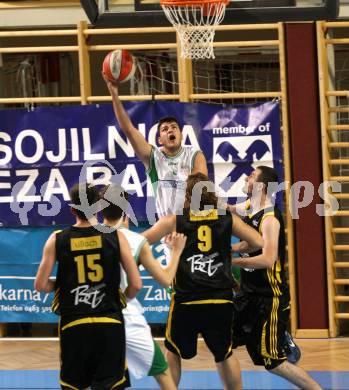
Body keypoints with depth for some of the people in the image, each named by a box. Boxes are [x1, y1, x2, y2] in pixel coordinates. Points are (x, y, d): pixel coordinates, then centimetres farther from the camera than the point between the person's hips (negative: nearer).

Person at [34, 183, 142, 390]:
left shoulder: (57, 240, -1)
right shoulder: (116, 237, -3)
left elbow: (40, 285, 0)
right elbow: (136, 285, -3)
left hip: (73, 324, 1)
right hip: (109, 324, -1)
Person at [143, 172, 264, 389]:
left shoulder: (174, 221, 2)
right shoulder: (227, 219, 6)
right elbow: (259, 243, 6)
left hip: (187, 300, -1)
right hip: (221, 300, 1)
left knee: (173, 353, 19)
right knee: (225, 355, 19)